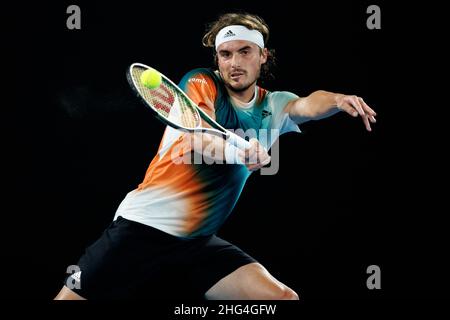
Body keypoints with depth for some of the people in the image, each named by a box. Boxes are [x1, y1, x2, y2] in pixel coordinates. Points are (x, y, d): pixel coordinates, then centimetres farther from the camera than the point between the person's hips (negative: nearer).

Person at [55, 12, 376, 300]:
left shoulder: (274, 105, 6)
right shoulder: (201, 83, -5)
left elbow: (307, 104, -14)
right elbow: (193, 136, -22)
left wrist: (338, 100, -38)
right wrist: (236, 152, -44)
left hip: (199, 243, 4)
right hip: (143, 227, -3)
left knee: (283, 297, -11)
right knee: (75, 295, -7)